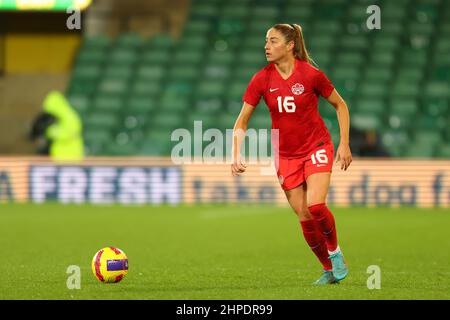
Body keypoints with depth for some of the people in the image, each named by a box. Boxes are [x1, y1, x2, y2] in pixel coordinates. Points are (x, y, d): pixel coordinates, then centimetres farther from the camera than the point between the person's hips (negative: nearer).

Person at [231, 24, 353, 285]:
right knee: (304, 215, 0)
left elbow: (340, 105, 1)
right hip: (286, 154, 3)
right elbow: (242, 121, -1)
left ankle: (335, 252, 5)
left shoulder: (310, 74, -13)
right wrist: (237, 156, -12)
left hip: (316, 148, -3)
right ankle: (329, 270, 16)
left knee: (316, 206, -22)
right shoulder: (262, 79, -7)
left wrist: (344, 144, -4)